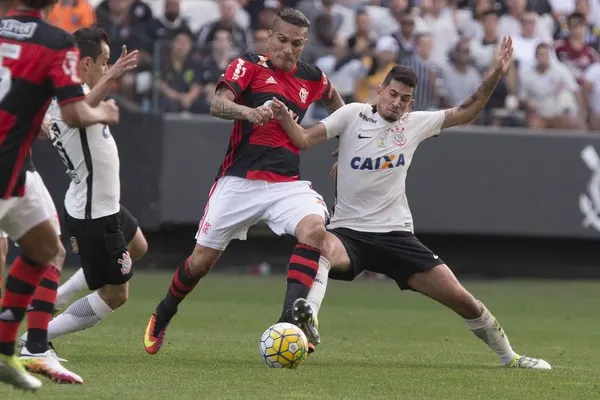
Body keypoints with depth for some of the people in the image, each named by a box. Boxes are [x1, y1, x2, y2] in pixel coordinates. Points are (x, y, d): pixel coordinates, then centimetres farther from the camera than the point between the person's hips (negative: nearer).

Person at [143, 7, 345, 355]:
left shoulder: (312, 78, 10)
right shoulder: (248, 66, -2)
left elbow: (333, 99, 34)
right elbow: (217, 104, -19)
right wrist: (248, 111, -38)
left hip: (288, 183, 2)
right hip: (240, 180, -2)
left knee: (315, 228, -29)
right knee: (202, 260, 3)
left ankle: (291, 320, -32)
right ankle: (161, 318, 31)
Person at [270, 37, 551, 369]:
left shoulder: (415, 123, 8)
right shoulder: (353, 115, -1)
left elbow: (466, 112, 15)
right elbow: (304, 140, -7)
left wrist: (496, 74, 5)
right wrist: (284, 118, -26)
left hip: (396, 234, 2)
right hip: (348, 230, -2)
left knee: (461, 299, -2)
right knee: (323, 246, -41)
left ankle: (508, 356, 17)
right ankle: (308, 318, -53)